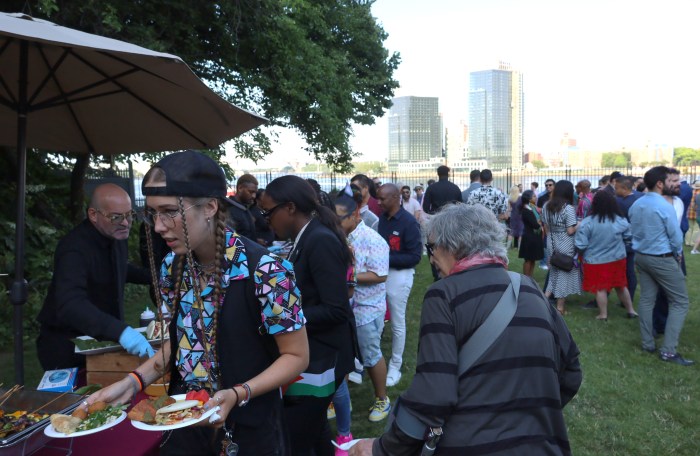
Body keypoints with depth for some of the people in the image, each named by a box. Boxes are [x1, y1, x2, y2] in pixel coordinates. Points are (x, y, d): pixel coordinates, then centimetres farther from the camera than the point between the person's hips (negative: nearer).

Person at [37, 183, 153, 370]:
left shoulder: (117, 236, -3)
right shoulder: (75, 248, -29)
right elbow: (70, 305, -44)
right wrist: (120, 331, -57)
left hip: (102, 340, 7)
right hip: (66, 345, -7)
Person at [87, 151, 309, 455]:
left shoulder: (265, 271, -24)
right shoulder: (172, 267, -5)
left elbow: (296, 356, -15)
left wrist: (238, 394, -26)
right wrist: (134, 381, -4)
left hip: (248, 431, -5)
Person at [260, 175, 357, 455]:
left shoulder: (321, 241, -21)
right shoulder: (308, 237, 7)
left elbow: (335, 311, -25)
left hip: (319, 355, -10)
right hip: (312, 353, 10)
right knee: (314, 428, 24)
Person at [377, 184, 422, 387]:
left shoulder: (409, 223, -15)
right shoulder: (381, 219, 4)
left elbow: (415, 256, -16)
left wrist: (388, 259, -22)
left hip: (399, 275, -6)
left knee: (397, 323, 8)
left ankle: (395, 366, 21)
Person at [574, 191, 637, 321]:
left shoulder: (587, 222, -19)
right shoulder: (621, 221, -9)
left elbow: (581, 245, -16)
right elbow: (629, 238, 7)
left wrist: (578, 256, 4)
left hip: (596, 261, -3)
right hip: (618, 259, 3)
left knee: (600, 288, 8)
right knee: (621, 285, 19)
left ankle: (603, 315, 16)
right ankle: (631, 310, 29)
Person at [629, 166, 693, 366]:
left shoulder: (635, 205, 3)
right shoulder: (665, 207, -20)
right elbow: (676, 237, -14)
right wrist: (677, 254, 4)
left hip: (640, 256, 8)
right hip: (662, 259, -7)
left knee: (647, 299, 13)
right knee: (680, 302, 1)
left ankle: (647, 344, 19)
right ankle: (668, 350, -3)